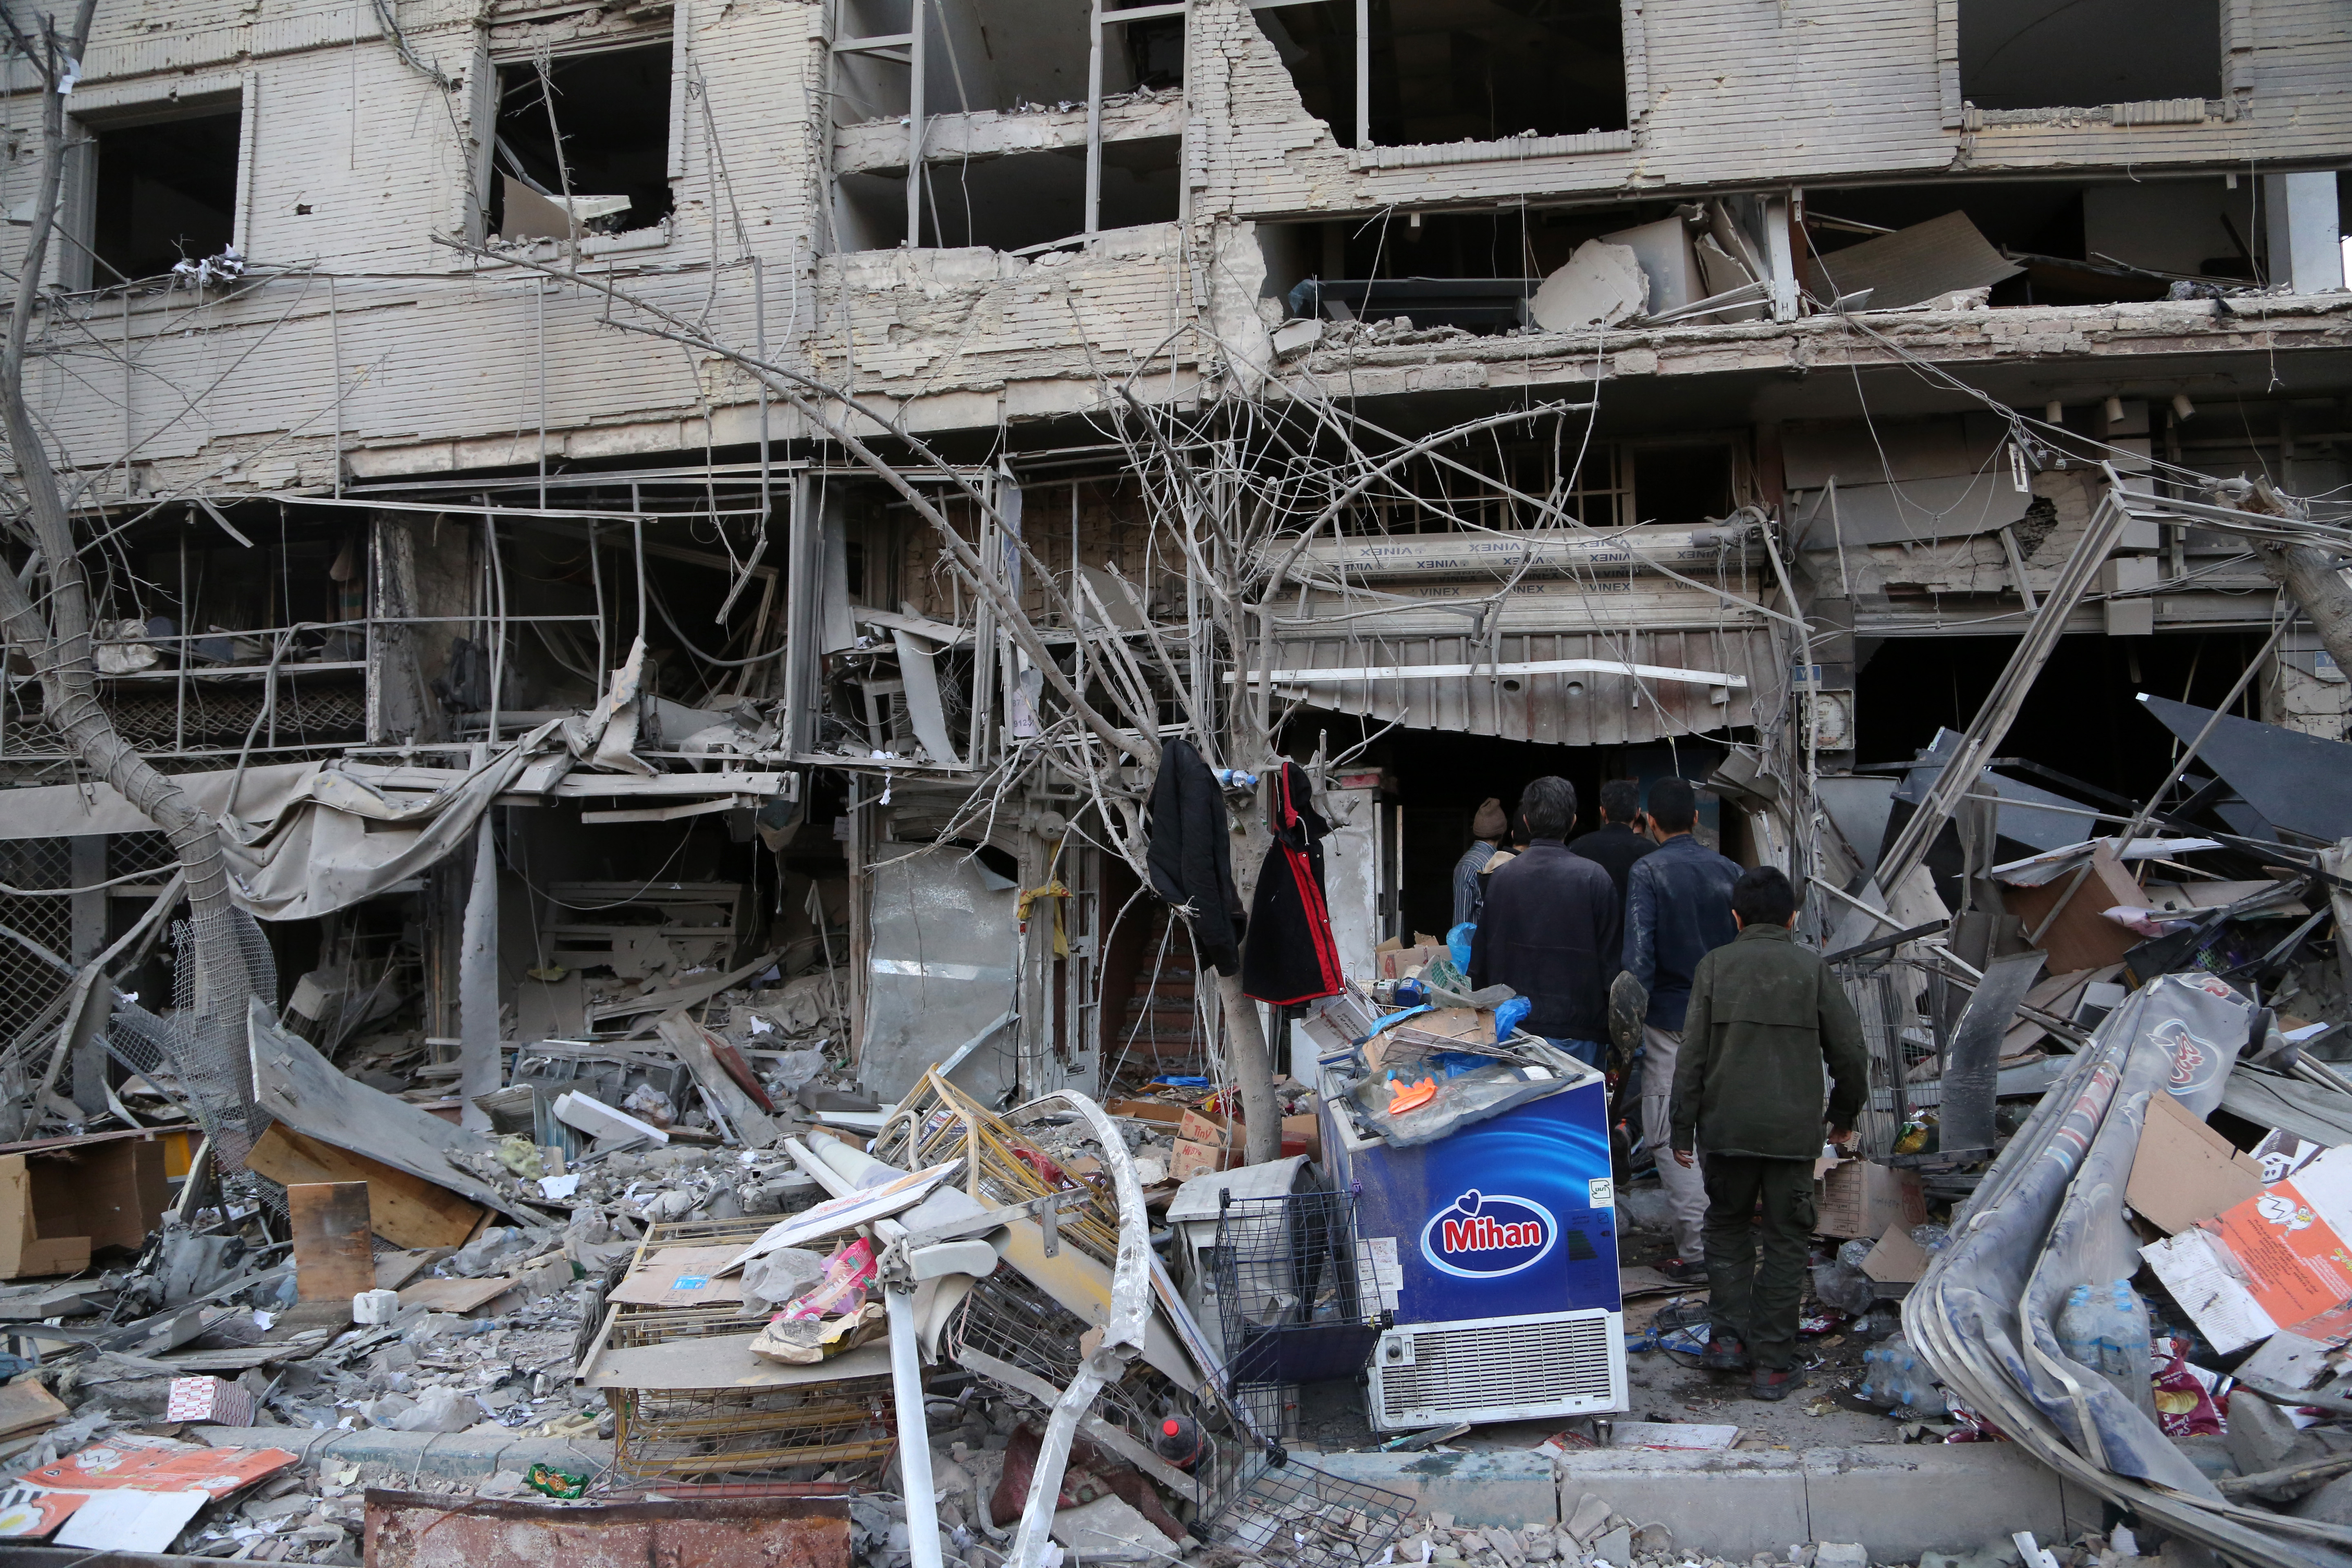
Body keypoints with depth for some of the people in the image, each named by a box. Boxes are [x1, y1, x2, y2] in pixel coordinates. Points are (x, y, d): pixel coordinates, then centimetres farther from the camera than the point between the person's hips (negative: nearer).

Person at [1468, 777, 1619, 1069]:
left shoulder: (1501, 877, 0)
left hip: (1514, 1025, 3)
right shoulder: (1594, 878, -9)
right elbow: (1610, 958, -5)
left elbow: (1480, 960, 6)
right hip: (1575, 1031, -3)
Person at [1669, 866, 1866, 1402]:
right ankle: (1773, 1365, 8)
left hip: (1727, 1127, 0)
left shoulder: (1715, 965, 1)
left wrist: (1684, 1130, 4)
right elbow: (1849, 1051, 2)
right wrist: (1844, 1115, 19)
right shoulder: (1813, 968, 2)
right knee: (1786, 1241, 8)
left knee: (1726, 1226, 19)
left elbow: (1692, 1054, -2)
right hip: (1794, 1131, 0)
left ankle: (1727, 1335, 10)